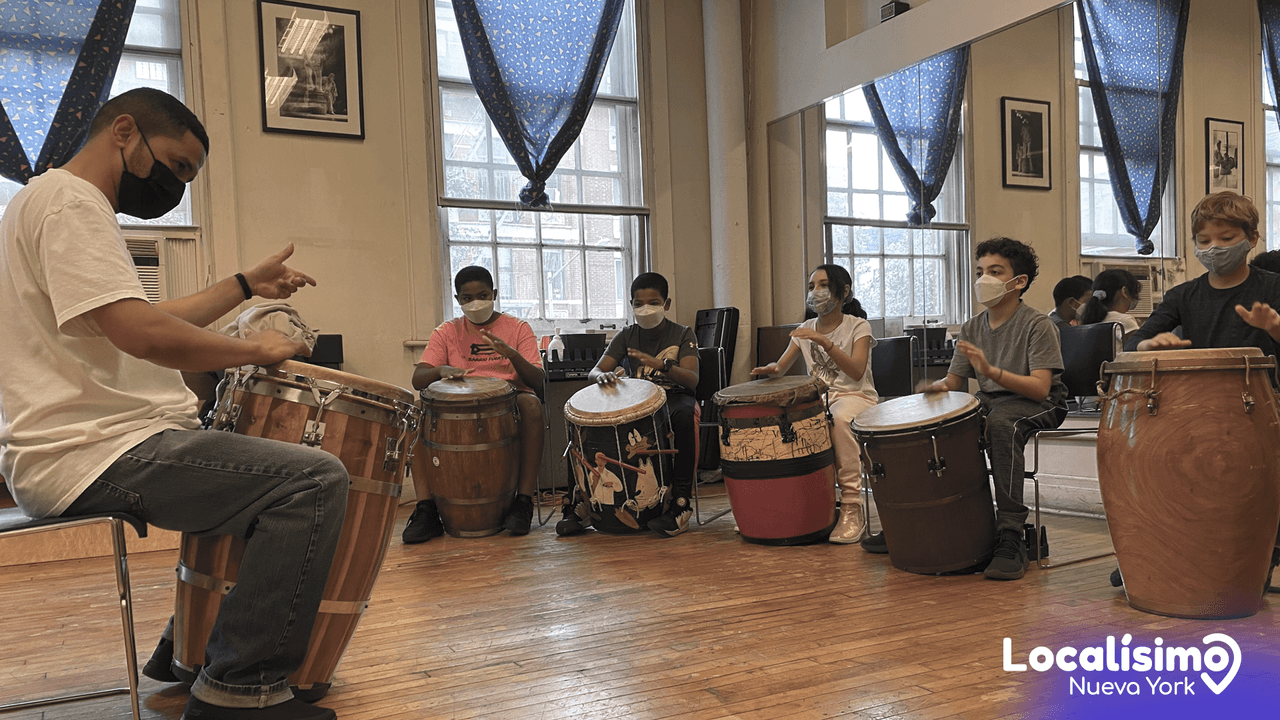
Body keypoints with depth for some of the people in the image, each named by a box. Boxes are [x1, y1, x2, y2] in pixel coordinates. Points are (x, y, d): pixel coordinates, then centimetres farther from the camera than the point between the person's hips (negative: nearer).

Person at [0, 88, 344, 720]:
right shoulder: (68, 200, -12)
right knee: (315, 478, -22)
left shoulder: (69, 204, 22)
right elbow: (144, 334, -25)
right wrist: (255, 349, -11)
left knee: (261, 465, 27)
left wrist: (246, 286, 24)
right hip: (89, 454, -12)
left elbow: (149, 321, 26)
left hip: (87, 445, 12)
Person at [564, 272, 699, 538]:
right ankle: (578, 502, -12)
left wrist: (662, 364, -36)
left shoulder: (682, 335, -2)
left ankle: (681, 501, -34)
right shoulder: (626, 336, 7)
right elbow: (594, 371, -3)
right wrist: (603, 376, -29)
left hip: (674, 396, -3)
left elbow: (692, 381, -17)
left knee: (684, 414, -40)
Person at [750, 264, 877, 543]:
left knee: (839, 418, -39)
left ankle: (852, 511, -32)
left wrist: (825, 342, -30)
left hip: (856, 396, -5)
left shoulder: (858, 326, -4)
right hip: (818, 399, 5)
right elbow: (781, 367, 7)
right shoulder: (805, 329, 11)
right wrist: (770, 368, -17)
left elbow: (857, 372, -20)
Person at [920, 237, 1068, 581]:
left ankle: (1011, 538, -36)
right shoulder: (972, 328, 7)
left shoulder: (1037, 325, -11)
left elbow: (1040, 388, -22)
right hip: (989, 401, 6)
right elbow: (954, 379, 9)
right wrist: (939, 386, -16)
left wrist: (991, 371, -37)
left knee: (1001, 422, -39)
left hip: (1038, 406, -6)